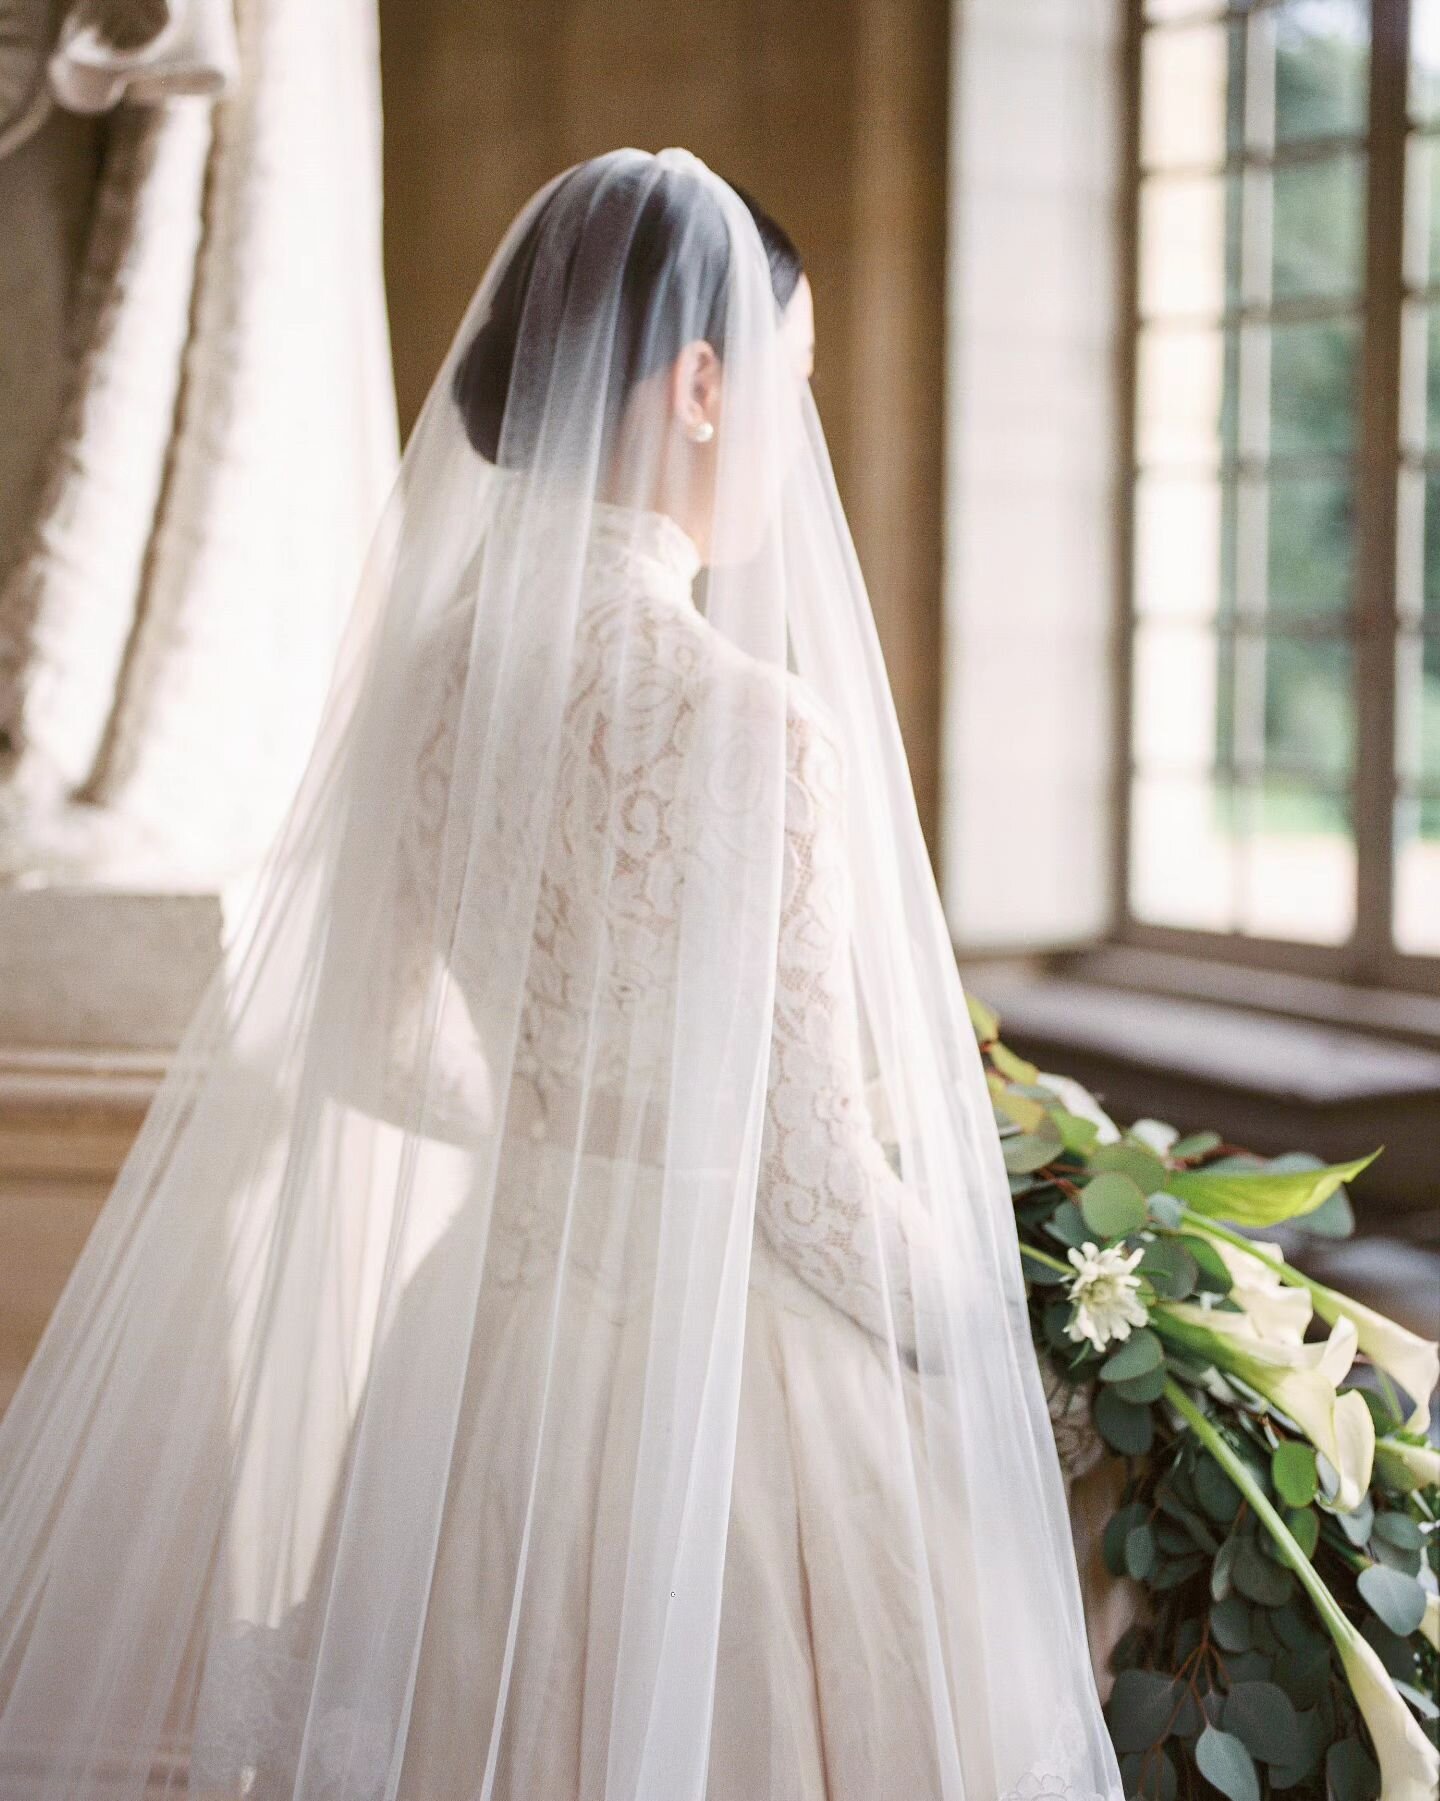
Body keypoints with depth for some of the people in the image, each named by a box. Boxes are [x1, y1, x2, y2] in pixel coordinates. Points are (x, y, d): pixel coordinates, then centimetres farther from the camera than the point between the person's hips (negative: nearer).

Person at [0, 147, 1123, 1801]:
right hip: (718, 1367, -6)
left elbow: (360, 1044, 9)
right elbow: (807, 1171, -18)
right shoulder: (746, 724, -22)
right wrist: (981, 1338, 1)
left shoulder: (429, 663, -2)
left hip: (489, 1334, 7)